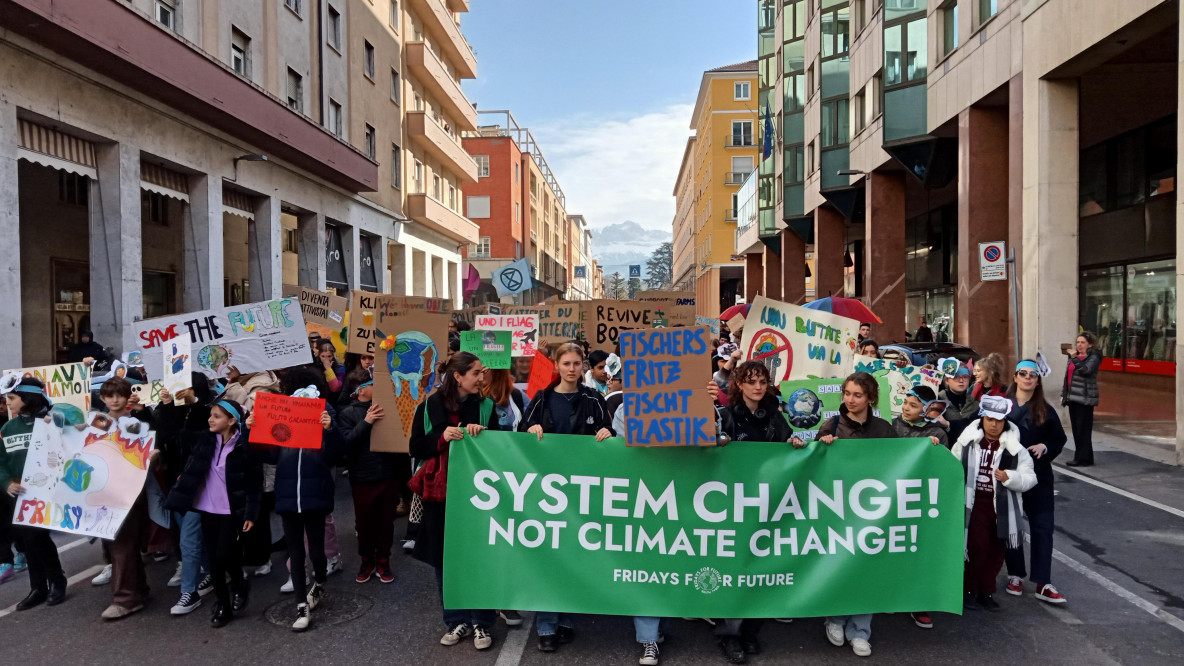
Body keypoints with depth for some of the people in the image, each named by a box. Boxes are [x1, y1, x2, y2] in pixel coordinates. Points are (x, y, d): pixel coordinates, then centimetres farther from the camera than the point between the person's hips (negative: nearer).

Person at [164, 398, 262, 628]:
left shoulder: (244, 446, -14)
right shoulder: (206, 439, 1)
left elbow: (255, 483, -10)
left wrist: (251, 514, -12)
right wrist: (169, 405, -10)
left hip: (231, 512, -5)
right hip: (207, 510, 5)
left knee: (223, 556, -7)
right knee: (214, 559, 9)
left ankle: (240, 587, 24)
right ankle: (223, 605, 24)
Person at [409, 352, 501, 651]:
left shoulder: (486, 406, 2)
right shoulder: (430, 406, 1)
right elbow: (416, 448, 1)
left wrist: (482, 434, -14)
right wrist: (442, 438, -15)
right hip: (439, 492, 1)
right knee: (445, 557, 8)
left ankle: (481, 622, 14)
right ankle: (457, 620, 23)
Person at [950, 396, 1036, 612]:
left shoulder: (1015, 447, -2)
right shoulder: (967, 441, -2)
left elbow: (1029, 477, -3)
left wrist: (1010, 477, -22)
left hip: (1002, 506, 2)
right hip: (975, 503, -2)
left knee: (997, 550, 11)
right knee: (977, 547, -5)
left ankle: (986, 591, 27)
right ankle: (970, 589, 14)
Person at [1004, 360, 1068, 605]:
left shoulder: (1045, 410, 4)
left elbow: (1060, 439, 7)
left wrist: (1045, 447, -11)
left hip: (1038, 476, 1)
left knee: (1042, 527, -1)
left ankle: (1043, 584, 4)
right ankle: (1015, 575, 23)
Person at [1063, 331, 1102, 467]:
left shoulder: (1093, 357, -4)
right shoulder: (1073, 357, 17)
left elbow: (1086, 370, -24)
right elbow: (1067, 376, 22)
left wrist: (1075, 358, -21)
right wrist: (1063, 394, 20)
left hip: (1085, 398, -8)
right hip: (1073, 398, 8)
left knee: (1083, 429, -5)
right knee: (1076, 429, 10)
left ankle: (1083, 458, 0)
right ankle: (1080, 457, 17)